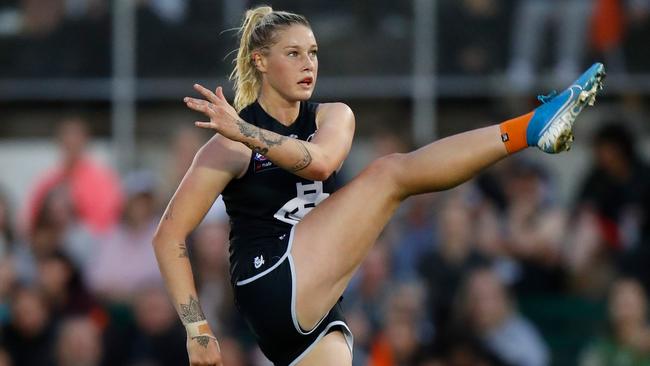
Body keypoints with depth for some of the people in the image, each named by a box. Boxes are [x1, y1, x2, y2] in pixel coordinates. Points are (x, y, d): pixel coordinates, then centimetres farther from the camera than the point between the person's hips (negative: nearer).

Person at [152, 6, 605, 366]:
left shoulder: (333, 118, 11)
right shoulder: (230, 146, -2)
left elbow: (320, 160, -14)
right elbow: (169, 236, -4)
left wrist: (245, 133, -25)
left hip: (316, 315, 6)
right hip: (274, 288, -6)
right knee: (390, 173, -15)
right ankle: (531, 128, -25)